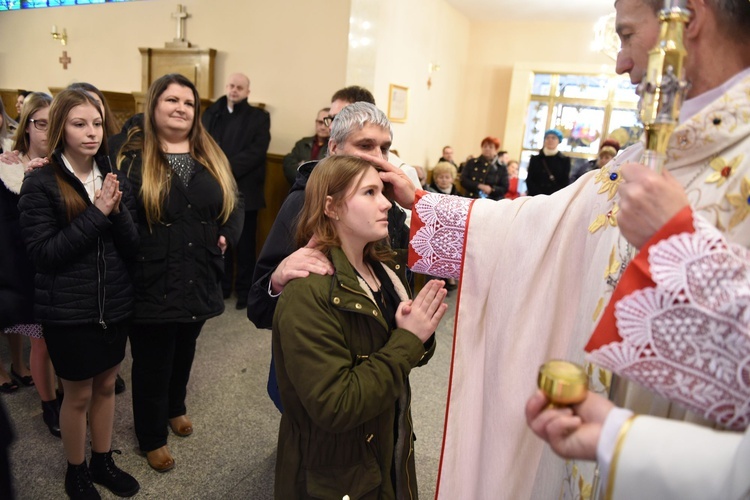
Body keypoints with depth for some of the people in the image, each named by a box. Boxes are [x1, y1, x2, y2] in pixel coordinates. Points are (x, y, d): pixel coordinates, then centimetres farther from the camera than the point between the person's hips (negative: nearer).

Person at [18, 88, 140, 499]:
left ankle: (103, 461, 39)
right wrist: (96, 213, -24)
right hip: (68, 310, -4)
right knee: (78, 394, 12)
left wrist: (117, 211, -20)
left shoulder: (113, 178, 2)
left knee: (105, 385, 19)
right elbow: (42, 253, -18)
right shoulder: (41, 183, -12)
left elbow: (132, 247, -1)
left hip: (114, 303, 4)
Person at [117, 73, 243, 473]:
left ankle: (175, 407, 51)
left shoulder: (212, 157, 6)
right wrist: (135, 256, -16)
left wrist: (226, 237, -5)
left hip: (198, 281, 5)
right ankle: (151, 438, 32)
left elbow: (234, 205, 10)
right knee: (152, 364, 11)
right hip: (151, 285, -4)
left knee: (184, 353, 24)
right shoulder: (134, 158, -8)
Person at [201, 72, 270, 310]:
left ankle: (244, 289, 15)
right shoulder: (211, 112, 13)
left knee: (244, 243, 5)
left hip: (244, 190, -3)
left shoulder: (259, 117, 2)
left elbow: (256, 152, -10)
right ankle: (222, 285, 24)